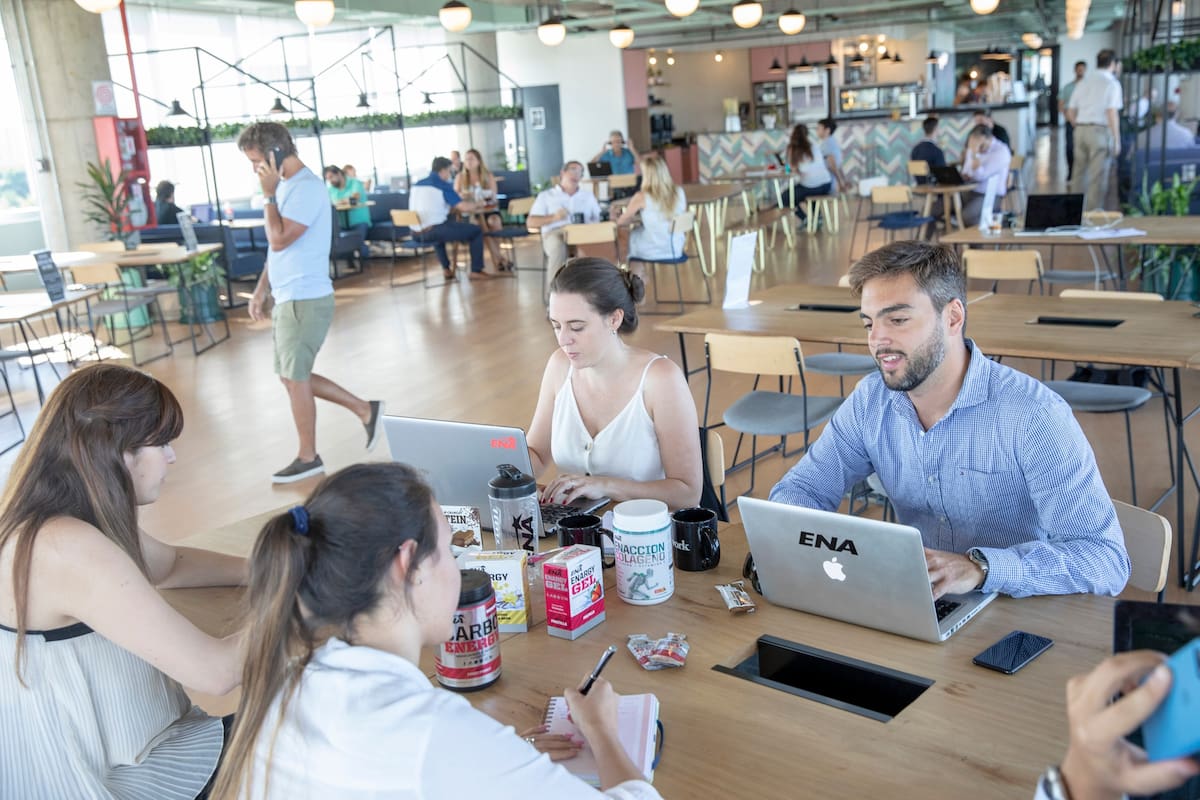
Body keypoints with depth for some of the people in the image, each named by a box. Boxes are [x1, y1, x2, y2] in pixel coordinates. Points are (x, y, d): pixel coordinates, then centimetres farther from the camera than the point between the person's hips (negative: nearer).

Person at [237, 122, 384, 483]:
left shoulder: (306, 188, -17)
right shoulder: (287, 185, 12)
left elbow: (279, 239, -24)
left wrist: (268, 194, -15)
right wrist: (261, 290, 16)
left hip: (305, 300, -9)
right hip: (288, 298, 9)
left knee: (295, 378, 1)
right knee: (293, 376, 15)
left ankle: (308, 458, 16)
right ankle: (365, 410, 24)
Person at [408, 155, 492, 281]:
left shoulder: (417, 184, 16)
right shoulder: (443, 185, -4)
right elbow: (464, 207, -9)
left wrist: (452, 207, 30)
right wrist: (477, 204, 12)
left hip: (416, 233, 7)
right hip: (434, 230, -7)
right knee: (477, 230, 7)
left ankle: (446, 269, 39)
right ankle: (476, 271, 8)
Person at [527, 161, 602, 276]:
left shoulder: (588, 196, 30)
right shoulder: (546, 196, 20)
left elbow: (598, 219, 17)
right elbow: (530, 222, 10)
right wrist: (553, 218, -7)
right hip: (555, 232, -2)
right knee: (558, 247, -40)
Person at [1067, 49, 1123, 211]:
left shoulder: (1084, 81, 12)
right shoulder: (1112, 83, -4)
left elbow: (1070, 113, 12)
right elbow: (1112, 113, -11)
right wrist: (1117, 140, -9)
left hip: (1080, 130, 5)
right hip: (1100, 130, -5)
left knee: (1079, 174, 11)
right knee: (1098, 177, -1)